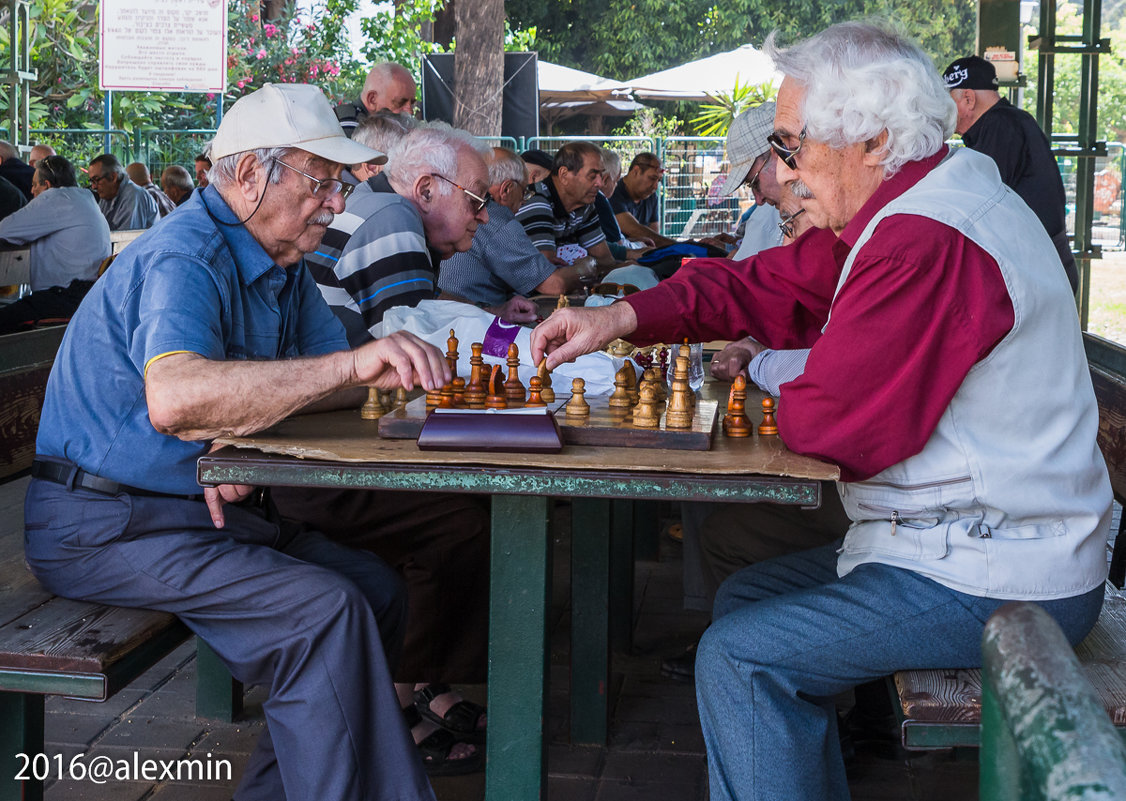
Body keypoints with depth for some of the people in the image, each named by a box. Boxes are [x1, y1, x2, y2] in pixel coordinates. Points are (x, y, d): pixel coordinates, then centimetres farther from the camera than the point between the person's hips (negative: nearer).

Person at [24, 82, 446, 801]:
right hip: (108, 523, -9)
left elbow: (339, 381, 5)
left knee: (378, 591, 0)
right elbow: (173, 398, -42)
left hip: (213, 505, 9)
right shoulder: (183, 258, -22)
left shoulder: (282, 264, 10)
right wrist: (351, 365, -44)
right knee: (324, 613, -24)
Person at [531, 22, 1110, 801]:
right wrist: (623, 315, -2)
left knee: (739, 657, -10)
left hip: (994, 583, -10)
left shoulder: (925, 242, -27)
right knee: (745, 598, 18)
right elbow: (771, 285, 10)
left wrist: (759, 380, -2)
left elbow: (829, 422, -25)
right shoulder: (905, 208, 8)